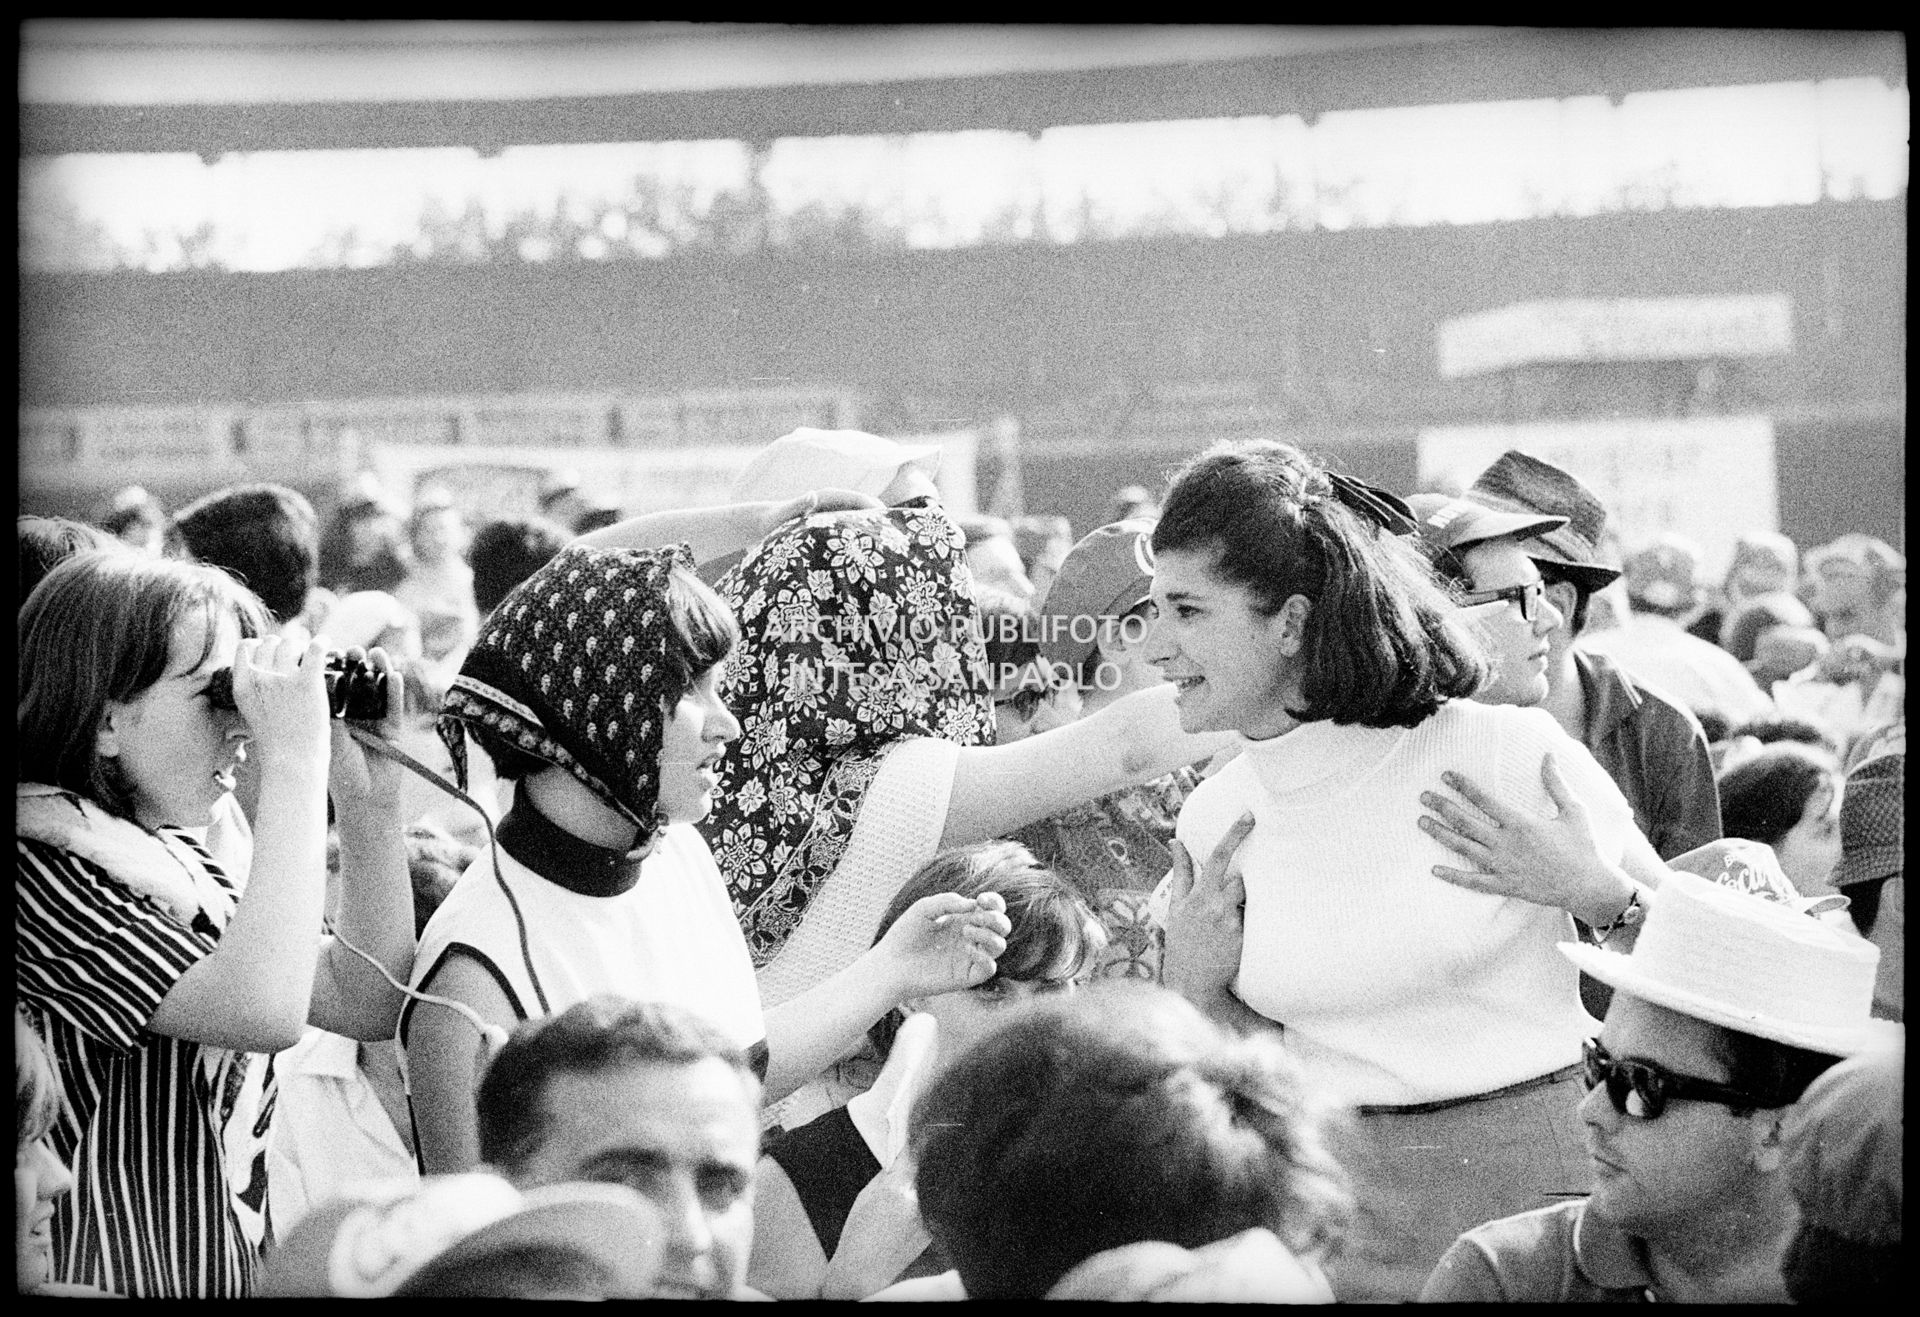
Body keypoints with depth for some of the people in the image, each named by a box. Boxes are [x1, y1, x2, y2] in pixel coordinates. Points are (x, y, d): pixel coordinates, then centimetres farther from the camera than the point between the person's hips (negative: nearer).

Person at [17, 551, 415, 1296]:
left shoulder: (173, 858, 7)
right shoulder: (41, 873, -19)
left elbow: (366, 1001, 6)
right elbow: (265, 1010, -30)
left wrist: (368, 797, -3)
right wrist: (294, 759, -26)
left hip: (224, 1265, 8)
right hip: (113, 1278, -8)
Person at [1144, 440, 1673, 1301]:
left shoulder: (1507, 752, -13)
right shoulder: (1213, 823, 1)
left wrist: (1597, 892, -21)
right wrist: (1191, 993, -6)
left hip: (1546, 1168, -3)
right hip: (1343, 1213, 4)